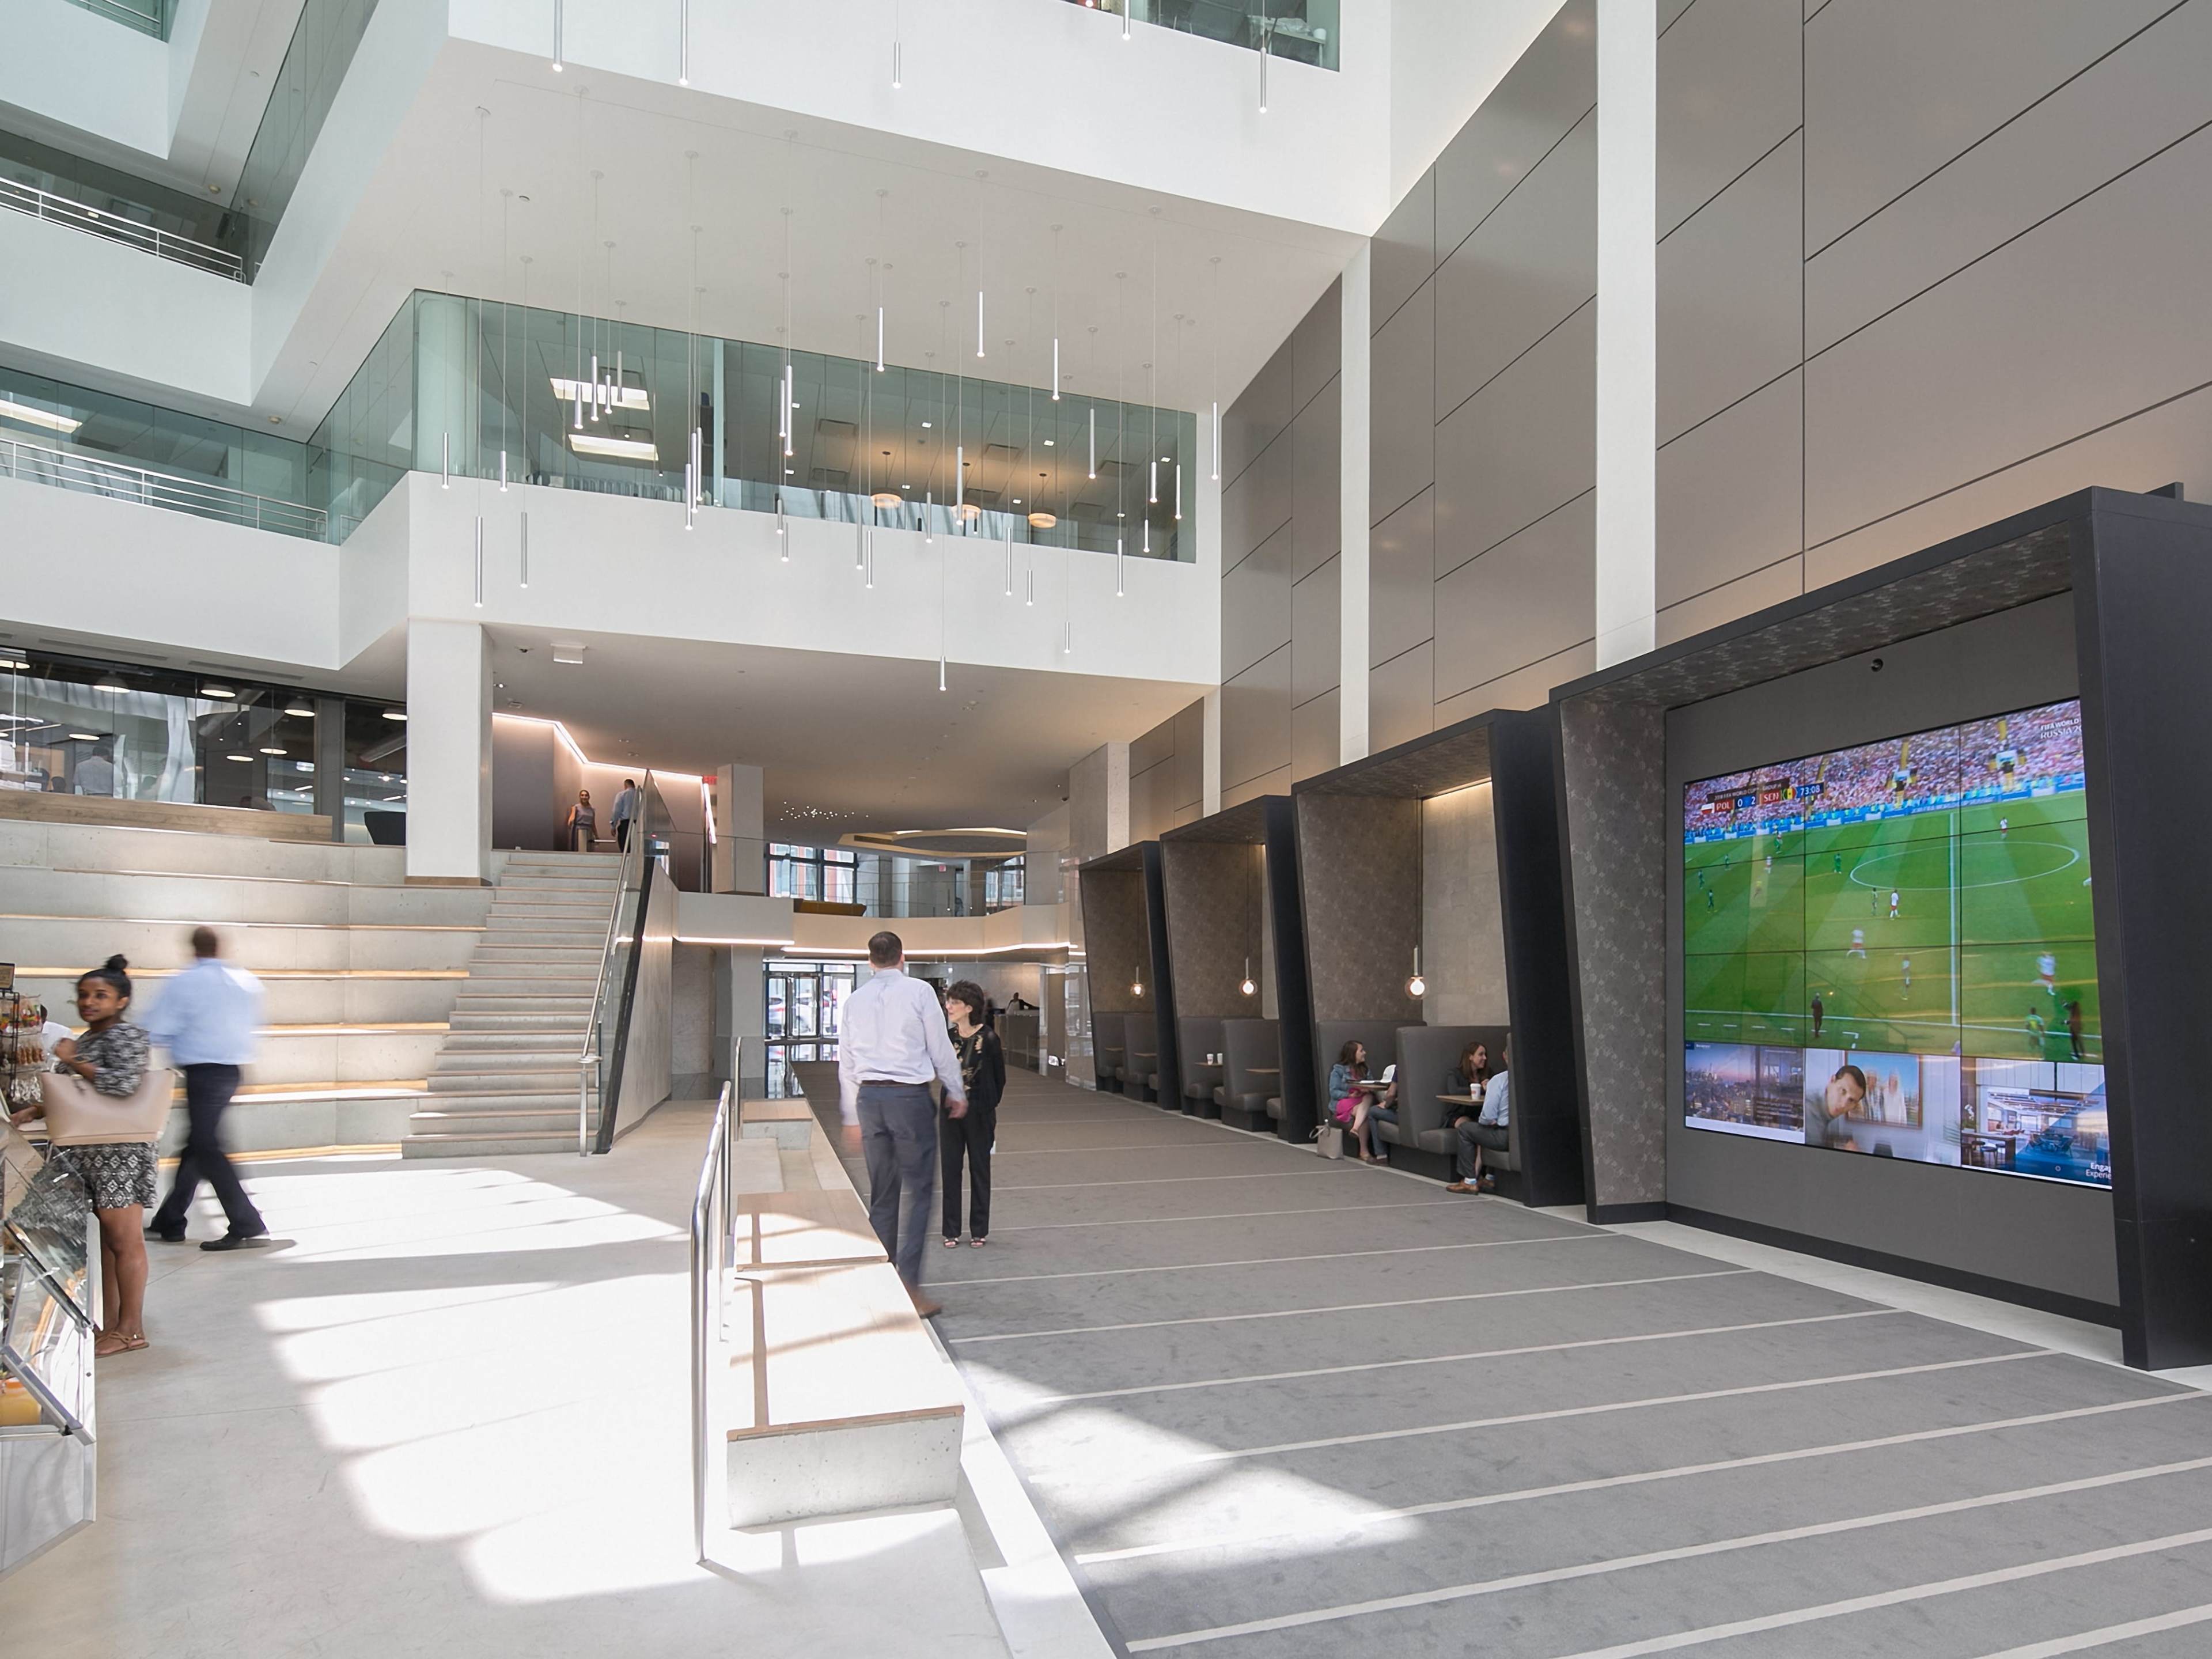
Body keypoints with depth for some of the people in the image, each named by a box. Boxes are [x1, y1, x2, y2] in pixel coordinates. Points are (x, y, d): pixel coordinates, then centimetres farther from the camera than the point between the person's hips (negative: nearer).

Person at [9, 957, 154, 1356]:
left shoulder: (127, 1036, -12)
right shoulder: (86, 1039, 16)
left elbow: (123, 1084, -27)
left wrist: (73, 1061, -15)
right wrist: (37, 1110, 8)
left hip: (120, 1152, -9)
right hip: (91, 1153, 9)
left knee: (124, 1240, -3)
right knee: (108, 1237, 13)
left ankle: (131, 1329, 3)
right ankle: (110, 1325, 19)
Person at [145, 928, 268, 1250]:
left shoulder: (183, 983, -8)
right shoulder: (248, 982, 8)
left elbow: (159, 1033, -8)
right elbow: (254, 1029, 16)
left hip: (202, 1071, -7)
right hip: (233, 1069, 7)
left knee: (206, 1148, -5)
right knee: (198, 1143, 16)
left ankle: (247, 1225, -10)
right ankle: (170, 1222, 26)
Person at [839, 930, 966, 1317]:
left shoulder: (855, 1000, 10)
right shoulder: (919, 992, -3)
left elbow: (846, 1064, 14)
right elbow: (941, 1048, 0)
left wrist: (853, 1118, 22)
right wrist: (957, 1093, 14)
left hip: (868, 1097, 5)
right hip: (910, 1096, -5)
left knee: (881, 1194, 12)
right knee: (916, 1191, -2)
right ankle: (909, 1285, -9)